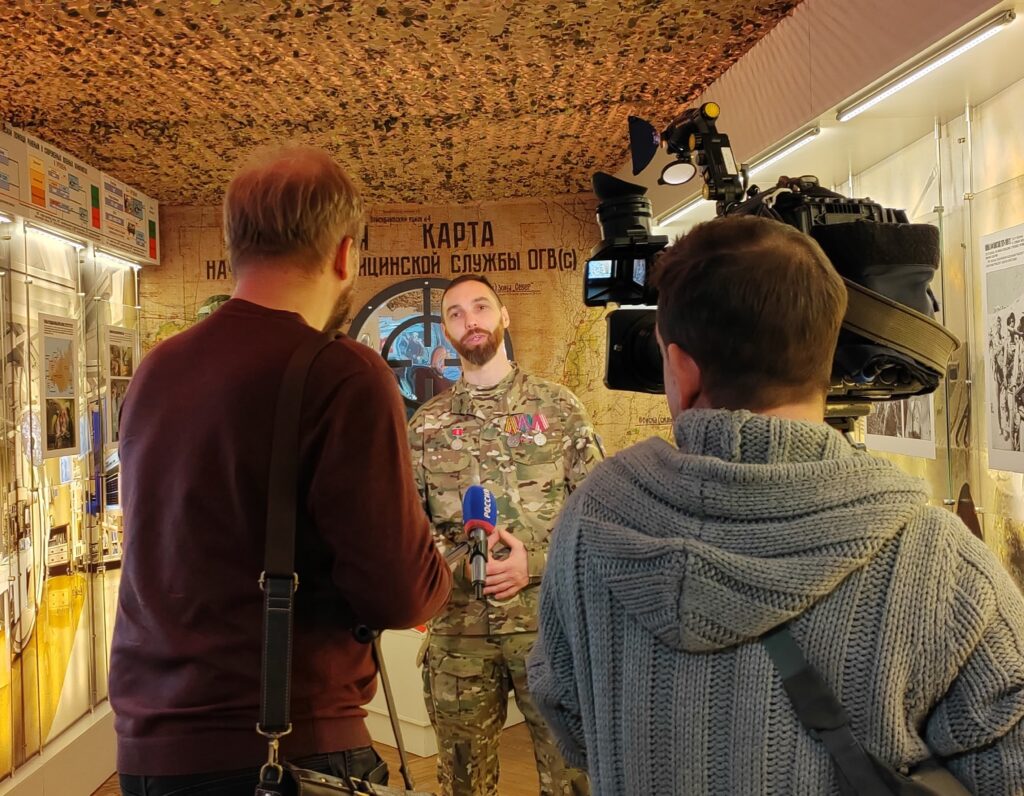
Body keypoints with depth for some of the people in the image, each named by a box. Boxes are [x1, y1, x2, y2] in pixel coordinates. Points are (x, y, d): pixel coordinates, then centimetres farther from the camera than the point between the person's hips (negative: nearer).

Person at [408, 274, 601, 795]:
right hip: (457, 624, 2)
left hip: (549, 617, -1)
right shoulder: (426, 423, 7)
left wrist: (534, 561, -13)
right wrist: (457, 554, -12)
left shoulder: (557, 406, 2)